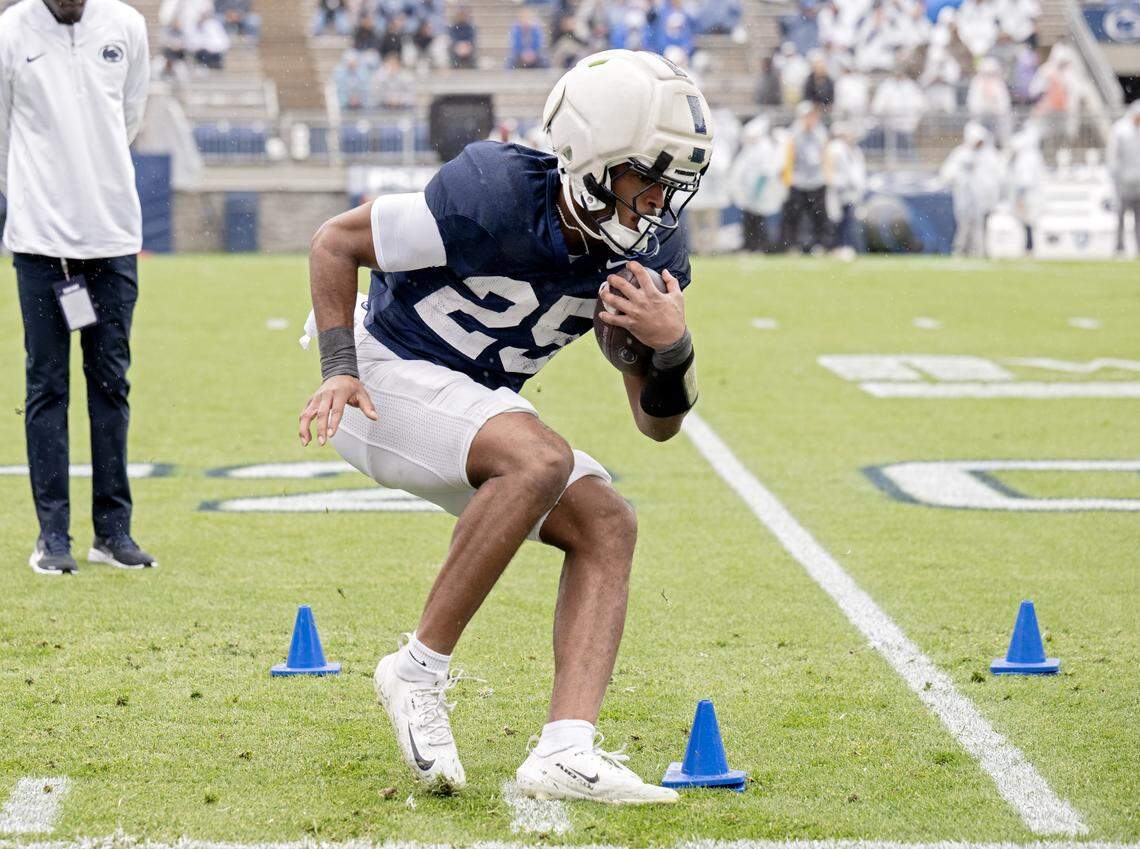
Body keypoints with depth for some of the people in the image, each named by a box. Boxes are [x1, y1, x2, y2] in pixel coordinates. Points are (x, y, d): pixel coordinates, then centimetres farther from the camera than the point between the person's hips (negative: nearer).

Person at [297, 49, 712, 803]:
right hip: (388, 375, -7)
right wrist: (340, 369, -22)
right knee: (541, 459, -31)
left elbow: (659, 422, -3)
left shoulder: (649, 248, -8)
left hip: (473, 406, 7)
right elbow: (336, 242, -12)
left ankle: (565, 753, -17)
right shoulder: (494, 199, -27)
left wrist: (672, 343, -24)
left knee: (606, 525, -10)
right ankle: (420, 669, -19)